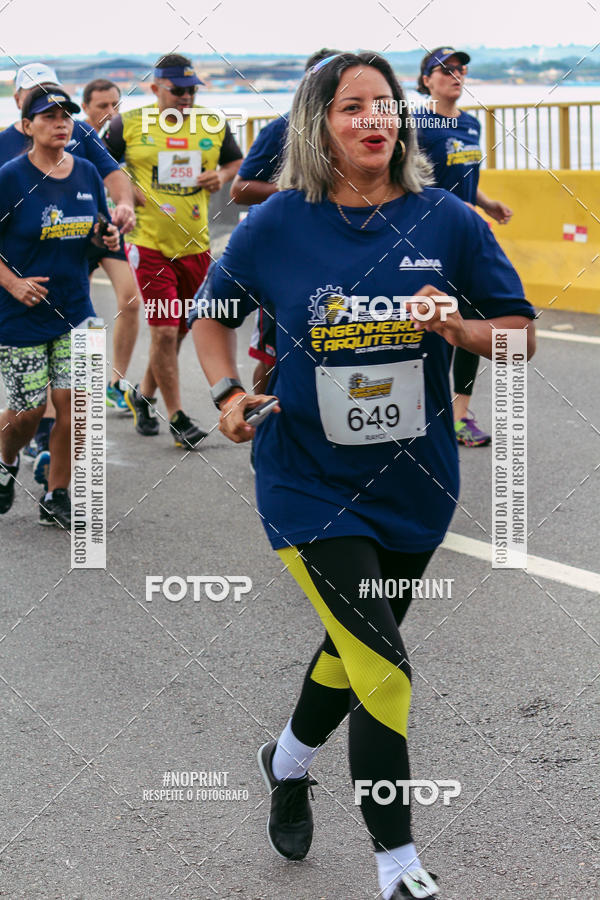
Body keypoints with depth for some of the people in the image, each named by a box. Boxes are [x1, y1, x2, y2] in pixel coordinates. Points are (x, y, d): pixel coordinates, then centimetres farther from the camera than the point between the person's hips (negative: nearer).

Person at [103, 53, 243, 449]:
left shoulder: (213, 126, 6)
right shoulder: (129, 125, -2)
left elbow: (237, 161, 21)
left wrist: (222, 176, -1)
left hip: (196, 245, 4)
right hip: (149, 242, -4)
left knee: (179, 331, 12)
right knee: (164, 330, -9)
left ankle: (143, 395, 35)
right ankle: (177, 419, 1)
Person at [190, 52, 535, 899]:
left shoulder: (446, 220, -7)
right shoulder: (277, 225, -9)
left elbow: (521, 331, -1)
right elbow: (211, 313, 7)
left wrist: (460, 330, -21)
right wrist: (229, 392, -9)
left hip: (415, 485, 3)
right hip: (311, 484, -3)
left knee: (357, 648, 23)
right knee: (385, 671, -13)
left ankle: (288, 762, 53)